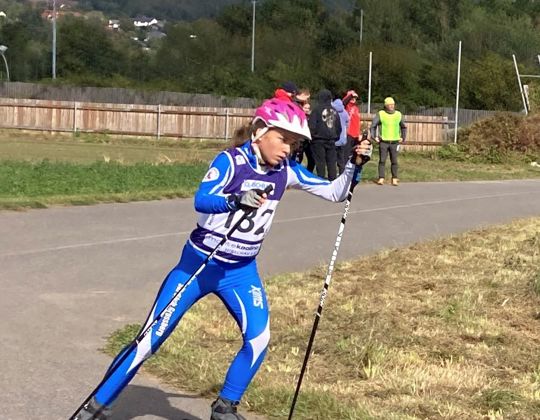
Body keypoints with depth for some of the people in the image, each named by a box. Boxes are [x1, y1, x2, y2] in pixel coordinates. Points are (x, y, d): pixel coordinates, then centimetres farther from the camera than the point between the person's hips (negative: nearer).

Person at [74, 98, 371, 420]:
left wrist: (354, 165, -13)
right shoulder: (232, 161, -17)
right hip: (199, 264, -4)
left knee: (259, 338, -13)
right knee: (152, 337, -3)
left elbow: (335, 192, 3)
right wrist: (236, 201, -51)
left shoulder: (286, 171, -2)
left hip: (242, 272, 4)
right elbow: (201, 201, -33)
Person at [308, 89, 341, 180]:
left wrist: (312, 136, 2)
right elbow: (339, 127, 14)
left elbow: (312, 125, -11)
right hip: (331, 140, 4)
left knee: (320, 162, -1)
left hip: (319, 140, -4)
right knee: (332, 162, 6)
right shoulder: (334, 111, 8)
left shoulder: (317, 109, -9)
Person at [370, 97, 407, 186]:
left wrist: (403, 137, 14)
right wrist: (374, 136, -3)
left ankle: (394, 179, 7)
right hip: (383, 142, -2)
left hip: (395, 142, 2)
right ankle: (381, 178, 3)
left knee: (394, 161, 1)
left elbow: (404, 127, 21)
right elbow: (373, 126, 5)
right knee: (382, 161, -2)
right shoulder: (380, 114, 0)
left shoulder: (398, 114, 9)